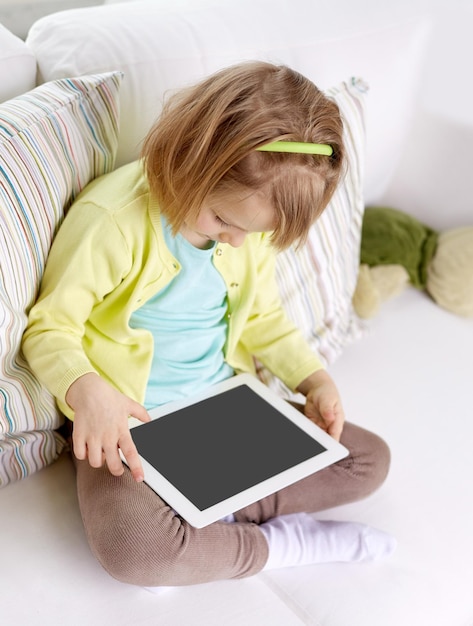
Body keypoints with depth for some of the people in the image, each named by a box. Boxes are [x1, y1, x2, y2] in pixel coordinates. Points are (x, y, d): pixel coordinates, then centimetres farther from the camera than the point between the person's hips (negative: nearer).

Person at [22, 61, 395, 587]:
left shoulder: (252, 219, -1)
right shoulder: (111, 219, -21)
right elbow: (50, 328, -15)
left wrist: (314, 379, -1)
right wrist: (87, 391, -35)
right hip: (129, 421, -5)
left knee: (370, 459, 2)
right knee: (131, 546, -35)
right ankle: (282, 543, -10)